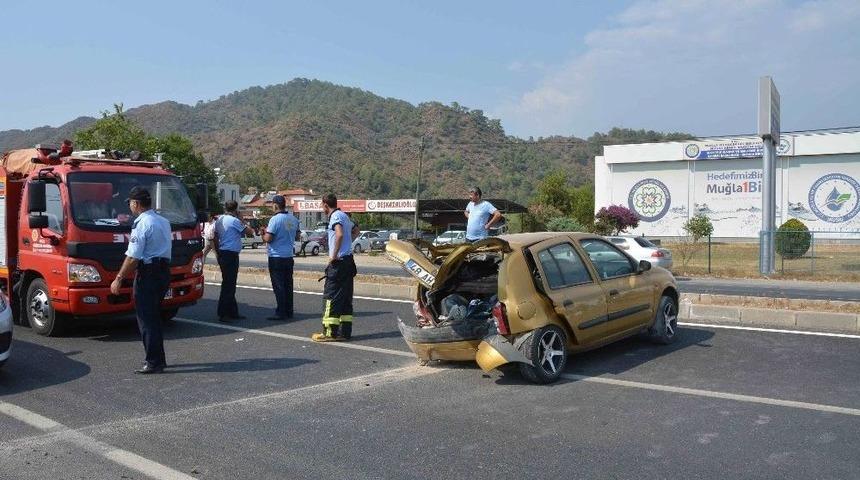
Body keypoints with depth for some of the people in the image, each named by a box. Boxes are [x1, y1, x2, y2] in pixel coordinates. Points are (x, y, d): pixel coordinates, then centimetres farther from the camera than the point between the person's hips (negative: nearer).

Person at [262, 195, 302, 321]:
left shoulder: (275, 219, -15)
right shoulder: (294, 219, 6)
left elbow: (268, 239, -18)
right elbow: (297, 236, 15)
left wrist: (264, 234, 3)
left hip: (276, 257, -7)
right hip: (289, 256, 7)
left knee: (278, 286, -2)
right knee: (288, 284, 12)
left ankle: (281, 313, -1)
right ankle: (289, 311, 16)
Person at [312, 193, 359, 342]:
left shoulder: (335, 216, -11)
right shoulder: (344, 215, 18)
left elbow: (340, 234, -28)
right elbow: (356, 230, 35)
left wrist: (334, 255, -21)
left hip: (338, 262, -9)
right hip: (348, 261, 9)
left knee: (331, 297, -5)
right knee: (345, 298, 10)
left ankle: (330, 332, -3)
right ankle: (345, 331, 12)